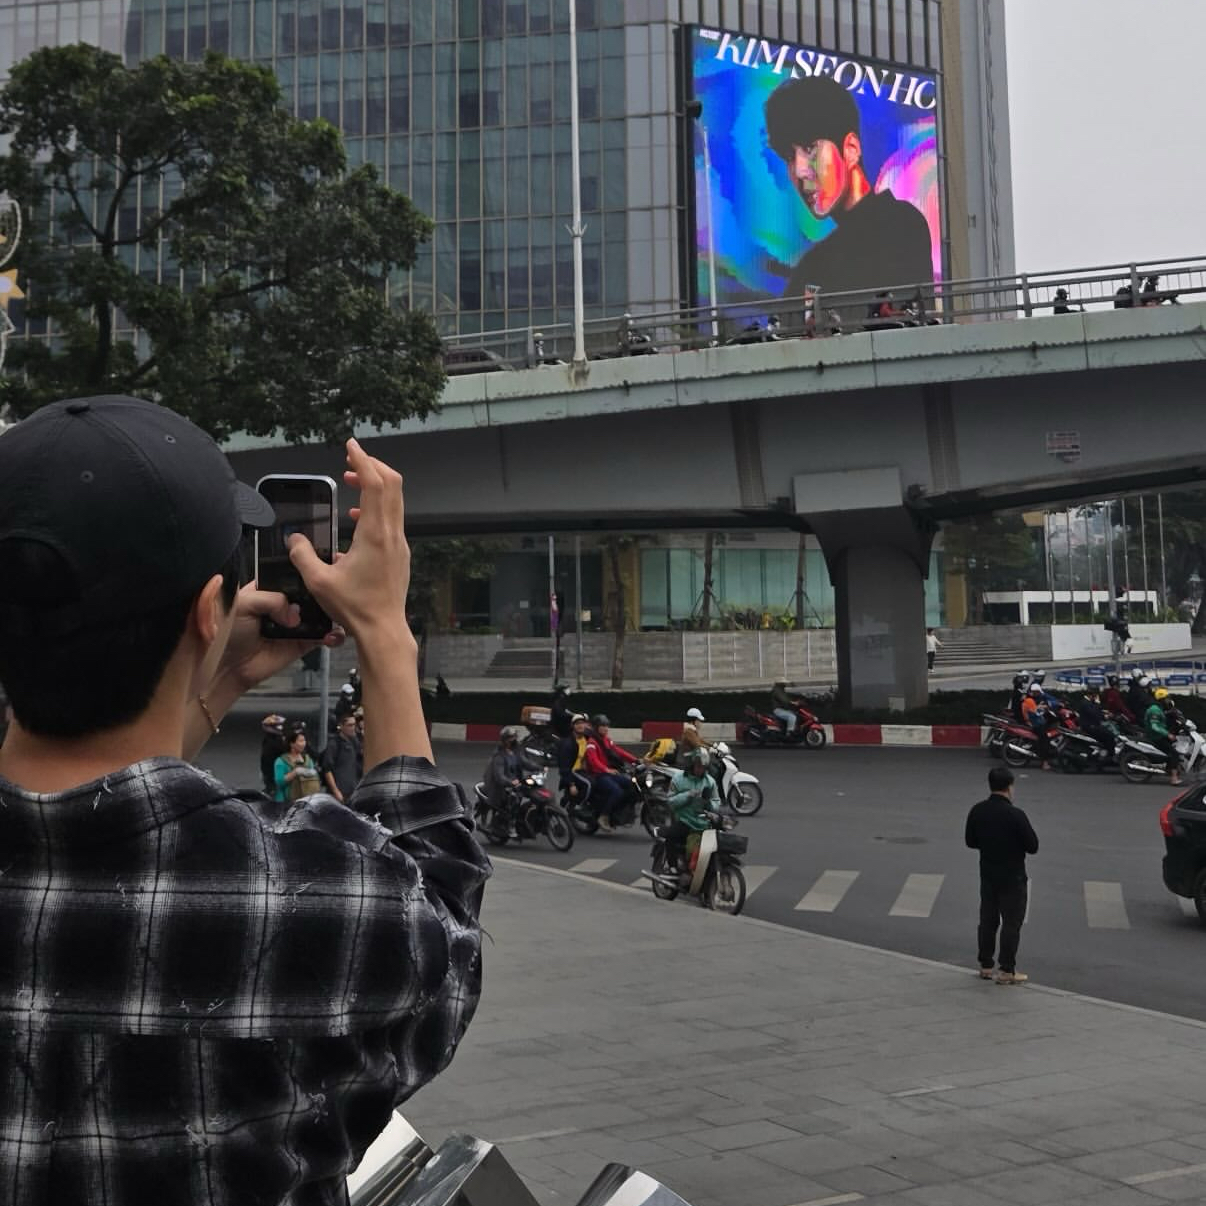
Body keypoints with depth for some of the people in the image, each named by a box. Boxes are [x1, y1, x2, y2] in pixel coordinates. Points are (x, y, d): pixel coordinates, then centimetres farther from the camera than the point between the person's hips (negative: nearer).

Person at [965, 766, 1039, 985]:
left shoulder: (977, 811, -4)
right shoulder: (1015, 815, -22)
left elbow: (970, 841, 6)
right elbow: (1032, 846, -15)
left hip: (987, 875, 5)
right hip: (1012, 878, -5)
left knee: (987, 920, 15)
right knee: (1011, 924, 3)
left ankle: (985, 966, 22)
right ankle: (1007, 971, 6)